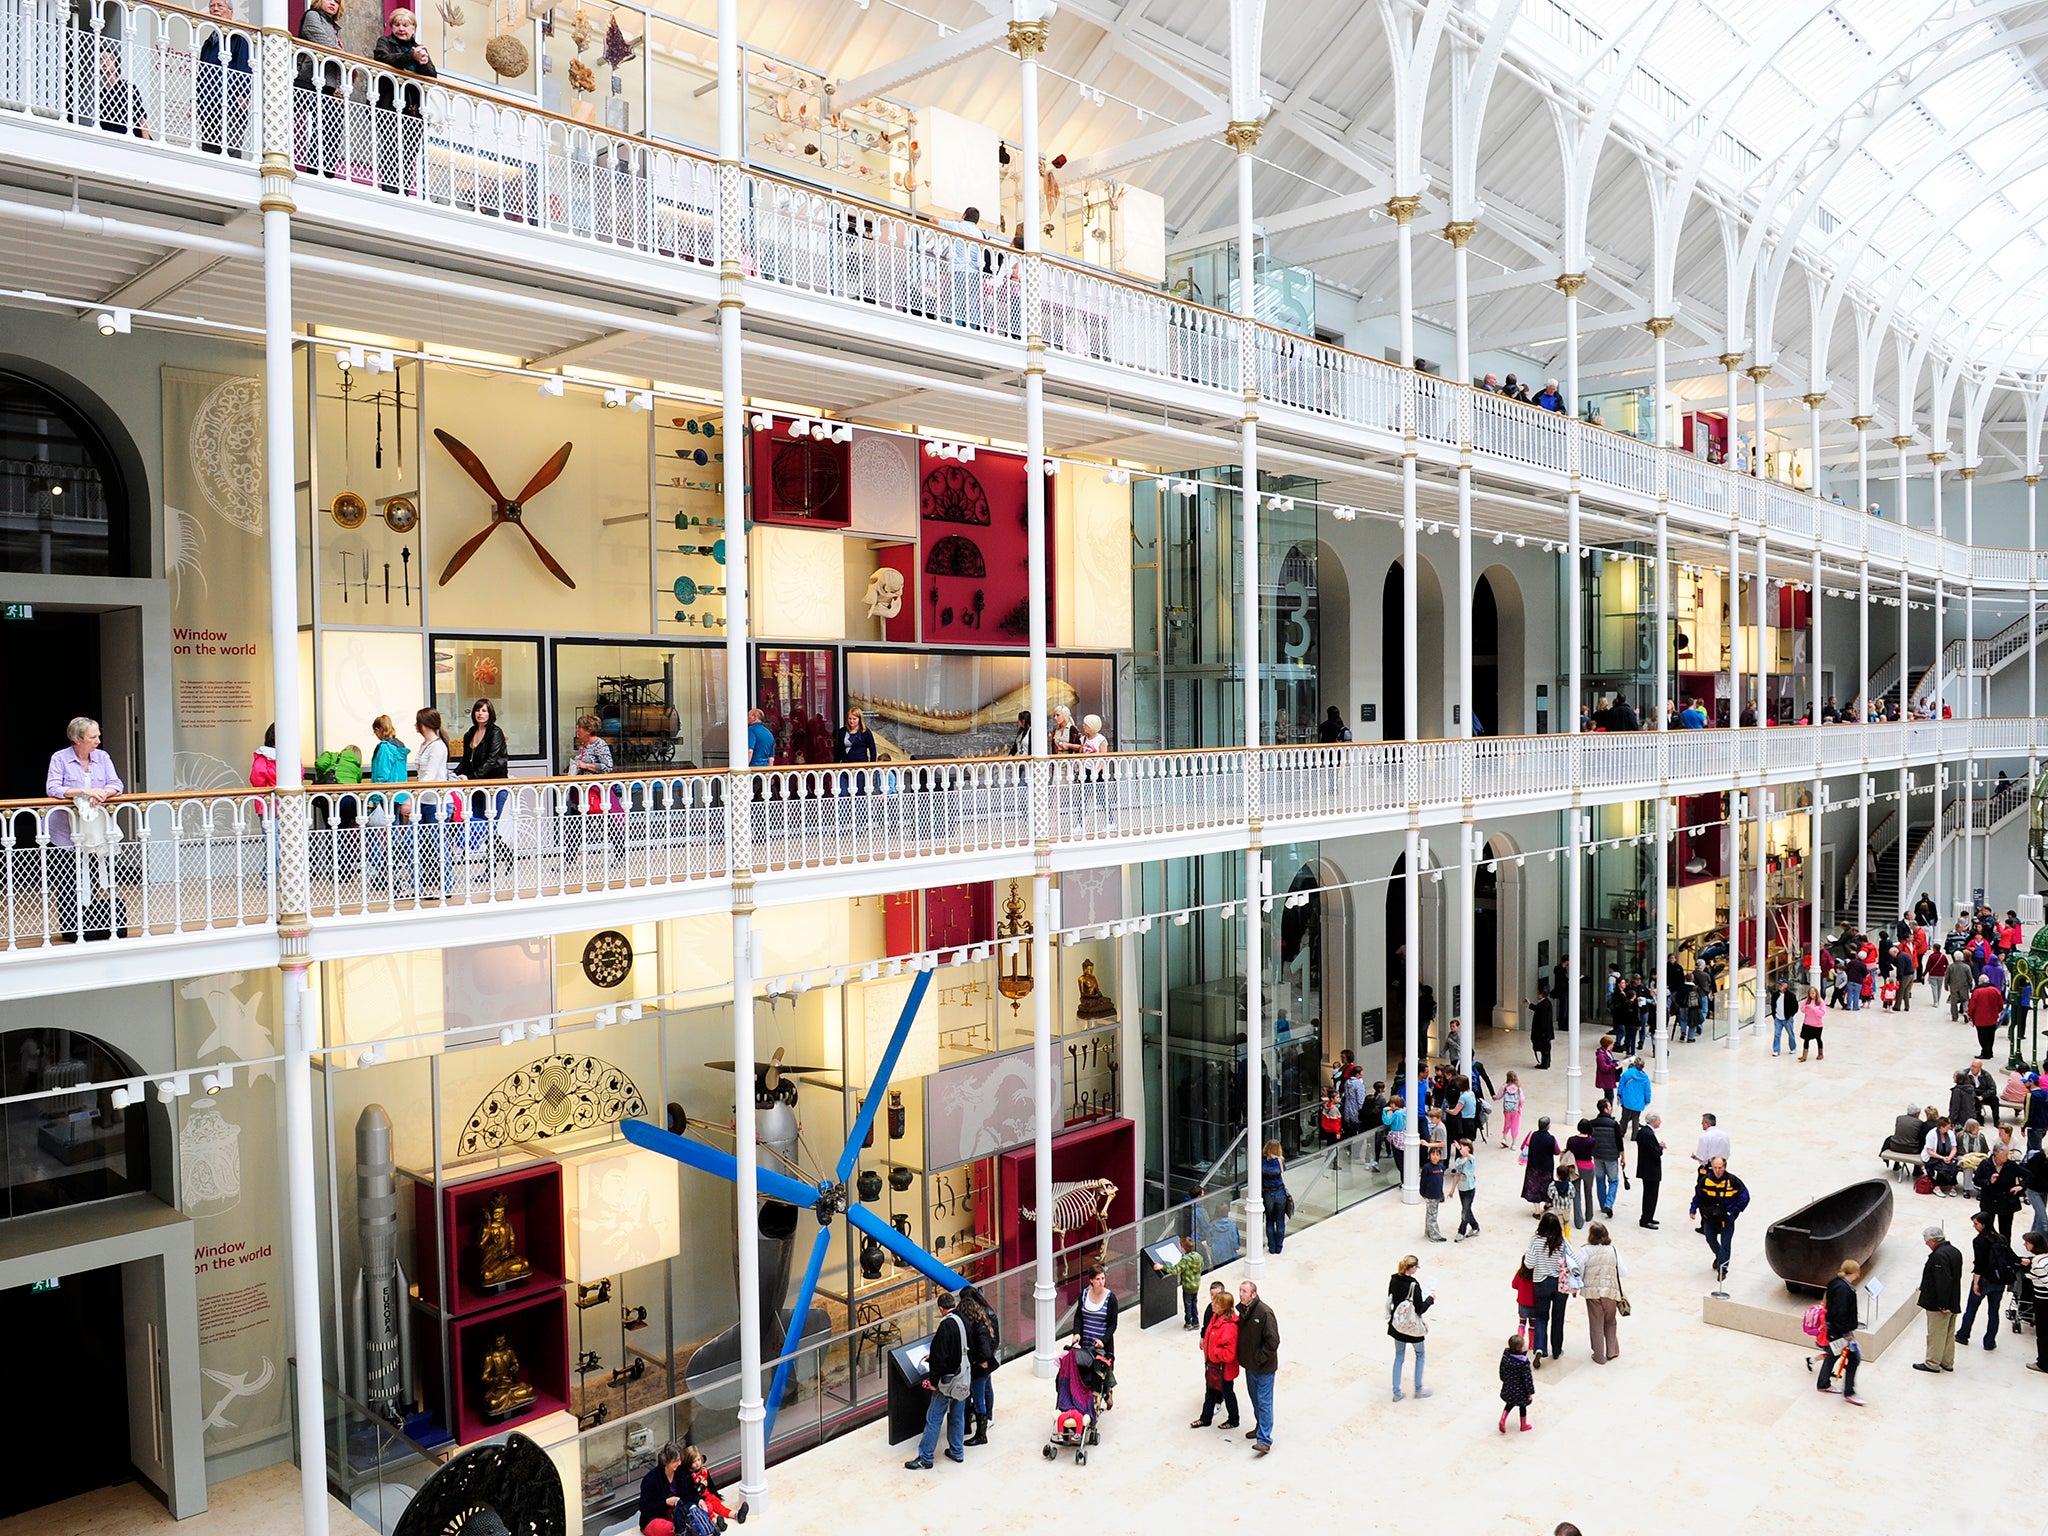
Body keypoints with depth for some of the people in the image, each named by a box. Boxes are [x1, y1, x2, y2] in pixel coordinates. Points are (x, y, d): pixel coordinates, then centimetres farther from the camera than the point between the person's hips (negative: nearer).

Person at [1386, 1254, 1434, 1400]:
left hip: (1397, 1324, 5)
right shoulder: (1414, 1284, -25)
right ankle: (1419, 1389, 30)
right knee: (1419, 1355, 19)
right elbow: (1420, 1309, -20)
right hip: (1412, 1327, -5)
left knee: (1398, 1356, 17)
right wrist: (1430, 1299, -5)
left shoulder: (1393, 1280, -6)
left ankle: (1397, 1392, 21)